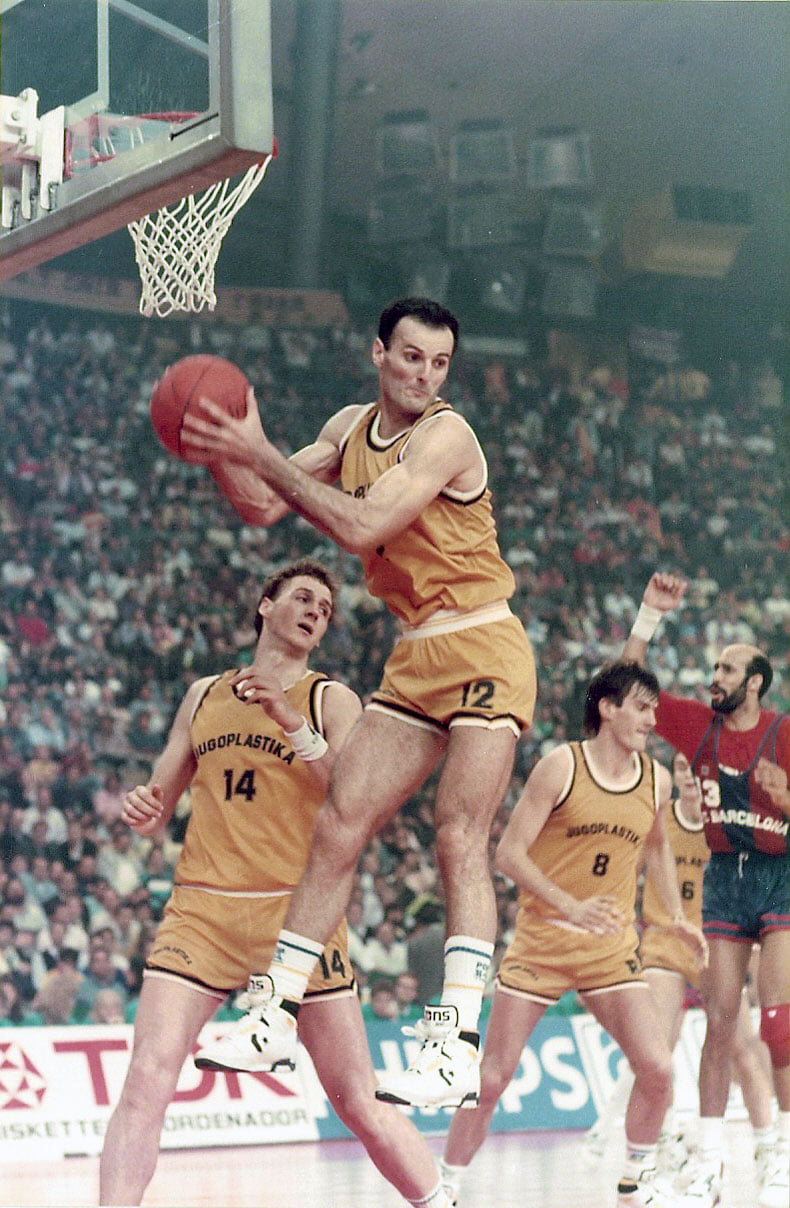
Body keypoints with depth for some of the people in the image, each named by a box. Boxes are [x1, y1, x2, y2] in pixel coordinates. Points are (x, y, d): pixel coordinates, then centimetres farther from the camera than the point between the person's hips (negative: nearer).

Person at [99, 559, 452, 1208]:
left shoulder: (331, 700, 7)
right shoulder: (204, 695, 16)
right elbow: (159, 802, 23)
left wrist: (293, 724, -17)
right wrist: (144, 809, -1)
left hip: (297, 911, -2)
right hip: (201, 910, 2)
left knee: (360, 1102, 0)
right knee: (146, 1081, -15)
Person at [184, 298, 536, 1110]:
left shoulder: (445, 435, -16)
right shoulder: (352, 427, 9)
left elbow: (359, 526, -26)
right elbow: (265, 505, 10)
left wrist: (261, 453, -24)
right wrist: (221, 449, -8)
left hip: (481, 648, -7)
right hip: (416, 655, 8)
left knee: (459, 838, -16)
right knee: (338, 825, 3)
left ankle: (458, 1046, -20)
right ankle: (276, 1016, 9)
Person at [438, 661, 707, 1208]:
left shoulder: (657, 780, 4)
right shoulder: (561, 767, -11)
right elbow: (509, 853, -14)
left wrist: (677, 915, 13)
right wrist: (570, 905, -26)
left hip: (612, 945, 4)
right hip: (542, 938, -4)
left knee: (657, 1068, -10)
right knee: (492, 1078, -4)